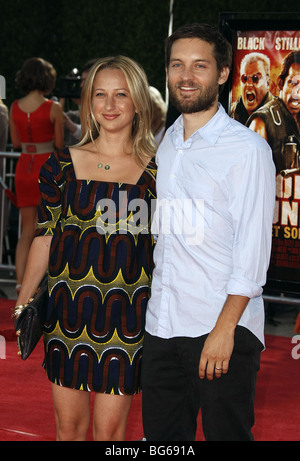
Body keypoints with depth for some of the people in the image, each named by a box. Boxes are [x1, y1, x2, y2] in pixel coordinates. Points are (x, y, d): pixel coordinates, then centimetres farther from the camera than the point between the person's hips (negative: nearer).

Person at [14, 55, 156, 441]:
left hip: (125, 310, -2)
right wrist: (24, 304, 7)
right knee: (68, 423, 9)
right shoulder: (63, 165, 5)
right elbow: (45, 237, 8)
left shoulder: (155, 171, 0)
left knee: (109, 427, 1)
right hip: (68, 306, 2)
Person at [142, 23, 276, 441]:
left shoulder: (246, 149, -8)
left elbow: (253, 250, -13)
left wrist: (224, 329, -18)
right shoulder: (166, 144, 13)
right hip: (162, 327, 6)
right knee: (161, 437, 9)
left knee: (226, 433, 1)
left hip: (223, 328, -6)